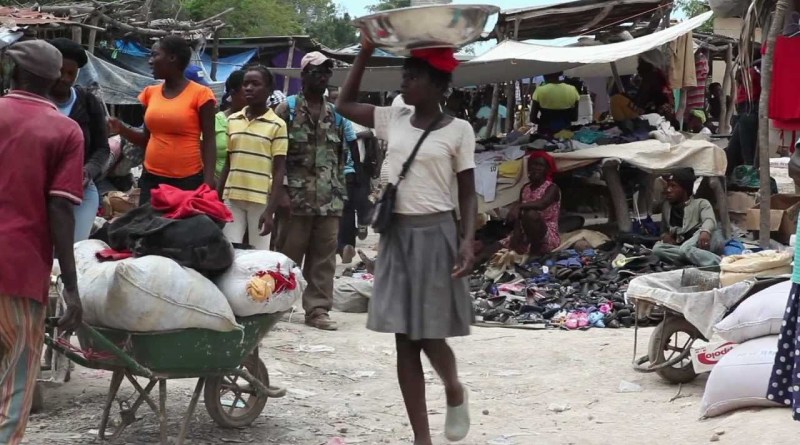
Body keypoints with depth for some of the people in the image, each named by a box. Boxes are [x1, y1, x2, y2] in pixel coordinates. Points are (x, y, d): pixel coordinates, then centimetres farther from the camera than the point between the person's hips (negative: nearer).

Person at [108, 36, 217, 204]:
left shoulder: (200, 94, -4)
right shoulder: (150, 93, 11)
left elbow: (209, 141, -6)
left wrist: (208, 181, -15)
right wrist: (122, 129, 0)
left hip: (188, 180, -5)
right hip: (151, 178, 5)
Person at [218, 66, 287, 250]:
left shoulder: (277, 125, -3)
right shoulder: (232, 120, 10)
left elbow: (279, 171, -4)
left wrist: (270, 210, -11)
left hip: (261, 200, -4)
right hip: (232, 198, 4)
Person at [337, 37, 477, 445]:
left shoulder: (458, 130, -4)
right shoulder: (393, 120, 7)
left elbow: (467, 193, -3)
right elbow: (344, 104, 13)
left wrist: (468, 241, -15)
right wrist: (366, 51, 7)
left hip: (435, 235, -4)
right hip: (397, 234, 5)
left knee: (429, 334, -3)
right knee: (404, 339, 3)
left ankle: (454, 391, 31)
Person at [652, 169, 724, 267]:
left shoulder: (701, 203, 11)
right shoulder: (667, 206, 28)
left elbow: (709, 219, -9)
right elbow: (663, 229, 37)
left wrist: (705, 231, -35)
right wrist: (665, 236, 9)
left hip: (703, 242, -5)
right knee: (657, 249, -27)